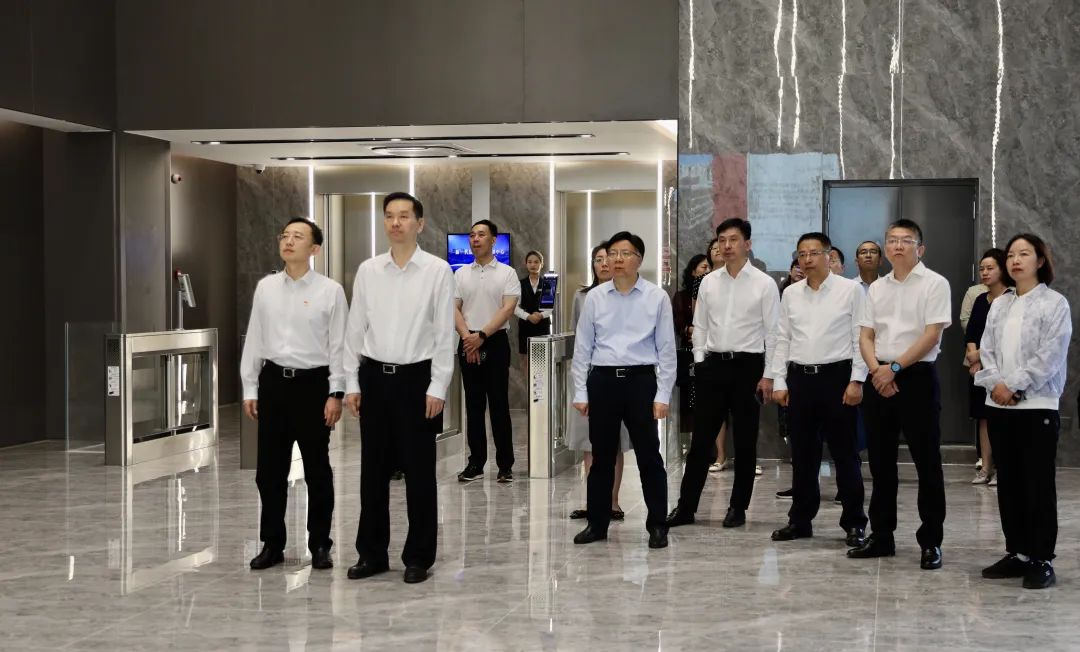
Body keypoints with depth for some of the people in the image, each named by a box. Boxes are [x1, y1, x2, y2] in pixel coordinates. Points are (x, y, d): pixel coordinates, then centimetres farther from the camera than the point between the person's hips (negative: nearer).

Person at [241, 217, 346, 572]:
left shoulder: (330, 291, -4)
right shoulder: (265, 287, 6)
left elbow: (339, 345, -5)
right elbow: (254, 340, 9)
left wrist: (335, 394, -9)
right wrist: (250, 388, 7)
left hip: (313, 383, -3)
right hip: (274, 382, 3)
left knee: (317, 469, 5)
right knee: (269, 470, 8)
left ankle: (320, 545, 17)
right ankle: (272, 544, 21)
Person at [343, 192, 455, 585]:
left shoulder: (437, 271, -4)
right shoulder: (367, 270, 5)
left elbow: (445, 332, -5)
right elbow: (355, 329, 8)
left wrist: (437, 387, -9)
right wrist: (352, 383, 4)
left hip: (416, 378, -3)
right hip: (374, 377, 3)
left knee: (419, 472, 4)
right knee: (373, 470, 9)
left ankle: (418, 557, 16)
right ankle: (371, 553, 21)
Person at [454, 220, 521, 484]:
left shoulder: (507, 273, 0)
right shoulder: (461, 274, 9)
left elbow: (508, 309, -9)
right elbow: (454, 308, 4)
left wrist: (481, 336, -16)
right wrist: (467, 337, -11)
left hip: (496, 343, -3)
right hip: (468, 344, 3)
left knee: (499, 405, -1)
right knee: (473, 405, 6)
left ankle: (505, 465, 3)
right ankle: (476, 463, 11)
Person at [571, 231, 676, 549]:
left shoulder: (657, 297, -1)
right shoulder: (595, 297, 5)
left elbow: (666, 349, 0)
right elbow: (583, 347, 8)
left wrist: (663, 395, -5)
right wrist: (580, 392, 5)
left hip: (640, 380, -2)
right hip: (602, 380, 2)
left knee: (649, 455, 2)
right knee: (602, 456, 11)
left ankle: (657, 525, 13)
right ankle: (597, 523, 21)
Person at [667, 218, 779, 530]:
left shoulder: (764, 284, -3)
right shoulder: (709, 282, 7)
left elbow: (773, 332, -4)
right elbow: (700, 326, 11)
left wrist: (768, 375, -8)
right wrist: (699, 362, 2)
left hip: (748, 366, -3)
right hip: (713, 364, 3)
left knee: (745, 442, 6)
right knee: (701, 440, 4)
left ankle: (738, 508, 16)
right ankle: (686, 506, 9)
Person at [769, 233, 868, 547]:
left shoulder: (850, 290, -2)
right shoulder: (791, 294, 10)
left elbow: (860, 338, -4)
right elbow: (782, 341, 11)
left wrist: (856, 381, -10)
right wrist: (779, 382, 5)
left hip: (837, 375, -4)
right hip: (799, 378, 4)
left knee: (845, 453, 1)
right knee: (802, 454, 10)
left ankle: (854, 523, 10)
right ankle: (800, 520, 19)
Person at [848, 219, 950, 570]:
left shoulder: (934, 283, -4)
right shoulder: (876, 288, 13)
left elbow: (932, 335, -12)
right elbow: (866, 336, 10)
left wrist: (895, 367, -15)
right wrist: (877, 370, -9)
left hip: (917, 376, -5)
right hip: (879, 380, 5)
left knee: (927, 462, -1)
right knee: (881, 462, 10)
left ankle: (930, 541, 6)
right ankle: (881, 536, 18)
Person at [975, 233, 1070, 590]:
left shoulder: (1055, 303, -2)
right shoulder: (999, 304, 14)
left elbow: (1050, 356, -11)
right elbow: (986, 349, 9)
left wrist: (1014, 386, -14)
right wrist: (995, 384, -8)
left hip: (1037, 406, -6)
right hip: (999, 405, 6)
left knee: (1038, 485, -4)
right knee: (1008, 483, 9)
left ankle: (1041, 560, 0)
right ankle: (1016, 553, 17)